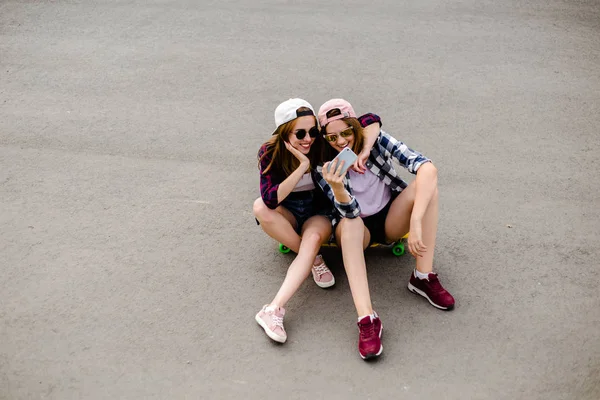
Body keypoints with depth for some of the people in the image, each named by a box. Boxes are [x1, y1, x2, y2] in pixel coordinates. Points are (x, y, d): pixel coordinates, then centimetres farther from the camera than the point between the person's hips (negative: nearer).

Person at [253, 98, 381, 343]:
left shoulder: (323, 143, -18)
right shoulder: (270, 153, -19)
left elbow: (372, 120, -20)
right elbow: (271, 199, -33)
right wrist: (303, 166, -37)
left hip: (319, 212, -1)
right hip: (287, 213, 1)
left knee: (313, 238, -35)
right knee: (260, 207, -32)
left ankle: (273, 310, -44)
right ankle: (314, 260, -20)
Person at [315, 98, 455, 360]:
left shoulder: (376, 141, -14)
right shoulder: (324, 168, -14)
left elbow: (426, 166, -29)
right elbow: (351, 213, -25)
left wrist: (416, 221, -41)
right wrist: (336, 188, -47)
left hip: (391, 220, 2)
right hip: (358, 229, -1)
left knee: (427, 176, -25)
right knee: (349, 225, -38)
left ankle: (423, 277, -24)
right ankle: (366, 319, -48)